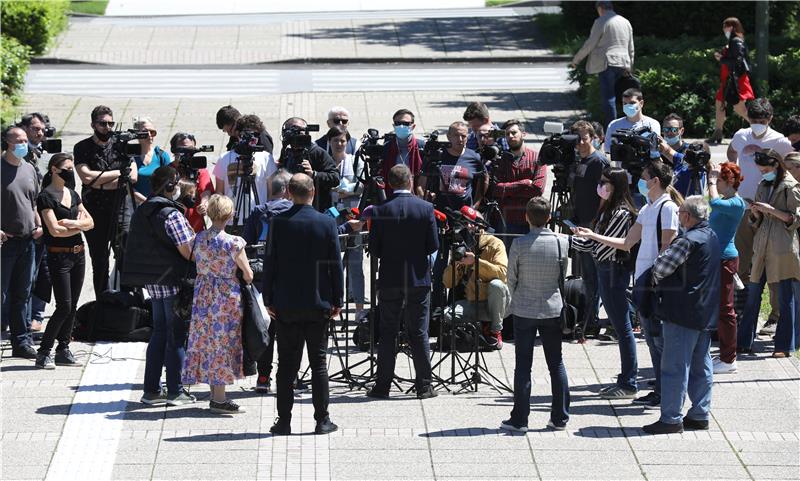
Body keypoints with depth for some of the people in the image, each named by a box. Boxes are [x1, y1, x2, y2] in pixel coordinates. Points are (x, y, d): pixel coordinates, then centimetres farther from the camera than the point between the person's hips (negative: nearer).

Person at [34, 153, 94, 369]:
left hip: (78, 254, 7)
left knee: (72, 306, 7)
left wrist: (73, 223, -10)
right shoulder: (46, 197, -8)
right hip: (59, 255, -7)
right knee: (64, 306, -10)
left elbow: (90, 222, 9)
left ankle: (63, 350, 13)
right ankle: (43, 353, -4)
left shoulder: (73, 195, 14)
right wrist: (79, 226, -3)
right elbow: (55, 230, -15)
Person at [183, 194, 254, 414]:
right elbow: (248, 275, -10)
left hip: (203, 296, 6)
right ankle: (219, 399, 3)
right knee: (223, 343, 0)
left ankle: (215, 395, 18)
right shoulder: (232, 242, -16)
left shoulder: (199, 238, 0)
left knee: (207, 342, 12)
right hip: (227, 296, -6)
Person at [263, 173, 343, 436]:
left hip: (286, 305, 0)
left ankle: (284, 420, 6)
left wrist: (269, 300, 6)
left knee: (286, 365, 5)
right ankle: (322, 420, 8)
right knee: (318, 363, 6)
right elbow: (336, 265, -2)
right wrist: (337, 300, 6)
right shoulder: (327, 223, -6)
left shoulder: (278, 223, -6)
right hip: (318, 305, 0)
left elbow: (270, 263, -2)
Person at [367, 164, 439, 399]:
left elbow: (373, 248, -5)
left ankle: (382, 386, 7)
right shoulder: (426, 208, -6)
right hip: (419, 280, 0)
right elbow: (433, 246, -5)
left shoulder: (380, 211, -7)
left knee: (387, 334, 6)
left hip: (390, 281, 0)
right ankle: (423, 386, 8)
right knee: (419, 334, 7)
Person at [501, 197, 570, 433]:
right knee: (556, 364, 10)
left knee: (523, 366, 3)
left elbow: (511, 279, -4)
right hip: (553, 309, 2)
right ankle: (560, 417, 12)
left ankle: (519, 419, 4)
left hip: (524, 310, -2)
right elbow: (563, 276, 5)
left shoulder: (519, 244, -13)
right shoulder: (562, 242, -7)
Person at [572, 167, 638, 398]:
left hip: (614, 271, -10)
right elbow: (594, 244, 15)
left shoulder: (621, 214, -16)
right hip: (605, 271, 10)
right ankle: (625, 380, 18)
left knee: (622, 327, -4)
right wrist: (570, 240, 10)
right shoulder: (607, 210, 12)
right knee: (619, 327, 13)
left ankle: (629, 385, 0)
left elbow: (605, 247, -19)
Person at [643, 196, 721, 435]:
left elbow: (661, 266, -19)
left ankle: (671, 419, -2)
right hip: (706, 314, 9)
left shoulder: (689, 240, -18)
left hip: (683, 314, -9)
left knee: (675, 366, -4)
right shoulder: (712, 237, 11)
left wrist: (657, 278, 2)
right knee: (701, 366, 13)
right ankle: (699, 415, 18)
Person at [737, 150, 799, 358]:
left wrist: (771, 210, -15)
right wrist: (755, 212, -2)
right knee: (753, 294, 8)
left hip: (782, 247, -7)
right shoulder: (763, 186, 15)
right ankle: (744, 342, 14)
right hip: (762, 246, 7)